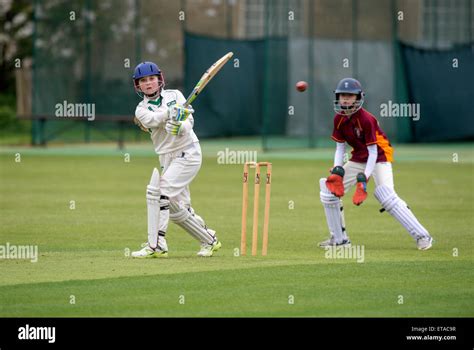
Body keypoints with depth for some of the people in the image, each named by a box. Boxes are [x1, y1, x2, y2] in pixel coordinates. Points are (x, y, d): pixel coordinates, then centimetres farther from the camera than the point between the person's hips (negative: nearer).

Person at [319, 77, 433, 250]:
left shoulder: (366, 119, -24)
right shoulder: (339, 119, -4)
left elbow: (373, 152, -23)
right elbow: (340, 147, 3)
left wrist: (364, 178, -30)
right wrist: (337, 170, -13)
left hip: (379, 158, -8)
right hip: (358, 160, 8)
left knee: (386, 196, -26)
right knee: (329, 190, 1)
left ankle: (422, 236, -24)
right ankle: (339, 238, 13)